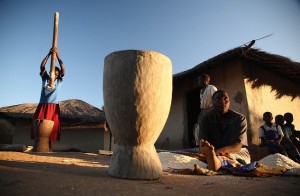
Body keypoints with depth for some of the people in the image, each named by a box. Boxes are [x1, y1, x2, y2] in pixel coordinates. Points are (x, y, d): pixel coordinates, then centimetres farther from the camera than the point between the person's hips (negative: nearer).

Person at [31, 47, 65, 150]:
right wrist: (49, 54, -12)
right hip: (42, 106, 1)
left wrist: (57, 55, -10)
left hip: (53, 107, -1)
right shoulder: (45, 78, 7)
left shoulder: (59, 81, 5)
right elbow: (42, 66, -5)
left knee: (52, 127, -1)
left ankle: (50, 147, 5)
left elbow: (63, 68, -6)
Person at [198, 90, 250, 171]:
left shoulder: (240, 118, -5)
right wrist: (207, 151, -38)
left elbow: (238, 146, -19)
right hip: (215, 152, 2)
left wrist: (219, 151, -41)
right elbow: (202, 143, -12)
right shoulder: (206, 119, -1)